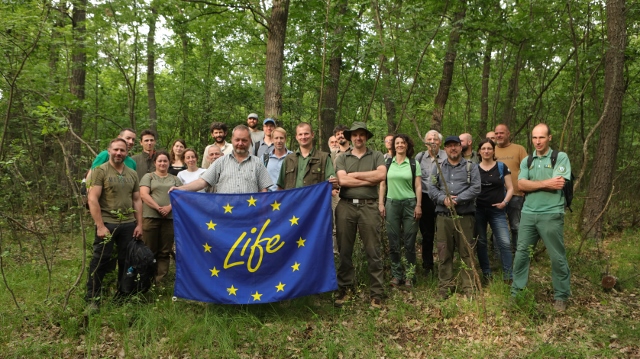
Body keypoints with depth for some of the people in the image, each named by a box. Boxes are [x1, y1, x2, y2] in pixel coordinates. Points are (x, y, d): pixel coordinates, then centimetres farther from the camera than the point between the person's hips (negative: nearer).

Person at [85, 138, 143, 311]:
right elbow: (93, 199, -11)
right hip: (107, 223, -5)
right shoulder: (100, 171, -4)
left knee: (127, 262, 11)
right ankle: (92, 299, 11)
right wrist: (100, 226, -16)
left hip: (129, 224, 5)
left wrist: (139, 224, 7)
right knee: (100, 262, -1)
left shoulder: (132, 174, 12)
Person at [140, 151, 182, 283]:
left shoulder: (175, 179, 18)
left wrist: (169, 207, -11)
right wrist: (158, 208, -14)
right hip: (150, 217, -2)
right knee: (149, 251, -1)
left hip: (170, 218, 2)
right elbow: (143, 194, -3)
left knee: (165, 252, 2)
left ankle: (160, 280, 7)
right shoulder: (148, 177, 11)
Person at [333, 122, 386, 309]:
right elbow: (342, 180, -6)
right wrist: (369, 180, -6)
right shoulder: (342, 158, 11)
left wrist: (354, 175, -5)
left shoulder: (377, 156, 10)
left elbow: (381, 175, -10)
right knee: (344, 250, 7)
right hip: (345, 206, 2)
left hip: (368, 206, -1)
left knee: (373, 251, 1)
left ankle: (376, 293, 9)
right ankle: (344, 289, 19)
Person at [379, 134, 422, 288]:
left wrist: (418, 205, -4)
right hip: (391, 204, 1)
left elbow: (418, 186, 3)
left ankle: (409, 276, 11)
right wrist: (381, 203, 0)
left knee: (409, 242, 2)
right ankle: (396, 274, 14)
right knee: (394, 242, 5)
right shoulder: (387, 163, 8)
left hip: (409, 204, -1)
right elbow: (382, 184, 8)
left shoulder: (414, 164, 5)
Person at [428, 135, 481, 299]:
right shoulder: (438, 168, 14)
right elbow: (432, 189, 4)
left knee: (466, 252, 2)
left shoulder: (471, 167, 8)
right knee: (444, 253, 5)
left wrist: (458, 199, -16)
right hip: (443, 217, 2)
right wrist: (444, 199, -14)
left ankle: (468, 287, 11)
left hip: (465, 216, -2)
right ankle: (445, 286, 15)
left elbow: (475, 188, -6)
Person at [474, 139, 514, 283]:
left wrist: (504, 202, -12)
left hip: (497, 211, -2)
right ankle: (486, 273, 20)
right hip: (478, 210, 2)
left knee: (505, 242, -10)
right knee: (481, 242, 7)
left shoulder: (502, 167, 1)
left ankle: (508, 275, 0)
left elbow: (510, 188, 2)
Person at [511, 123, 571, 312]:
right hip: (528, 213, 4)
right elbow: (522, 185, -4)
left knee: (557, 257, 3)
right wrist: (547, 183, -12)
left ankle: (561, 296, 18)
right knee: (521, 253, 7)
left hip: (551, 214, -4)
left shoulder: (561, 157, -2)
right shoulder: (526, 161, 11)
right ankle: (516, 291, 19)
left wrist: (533, 183, -7)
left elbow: (557, 185, -15)